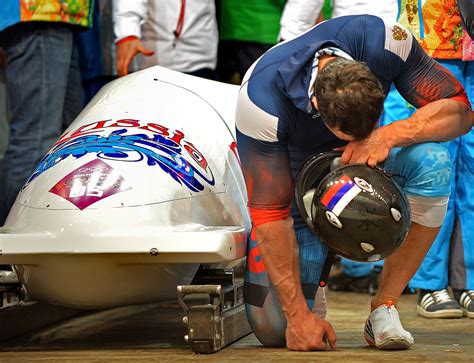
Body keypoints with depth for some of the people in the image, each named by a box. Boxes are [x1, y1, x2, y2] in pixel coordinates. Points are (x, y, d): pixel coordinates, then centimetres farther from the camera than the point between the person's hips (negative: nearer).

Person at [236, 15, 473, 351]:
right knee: (275, 329, -14)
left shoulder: (384, 40, -30)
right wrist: (298, 315, -31)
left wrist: (390, 135, -41)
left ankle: (384, 309, -21)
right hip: (298, 187, -2)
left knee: (432, 162, -34)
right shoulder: (262, 100, -35)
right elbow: (270, 213, -31)